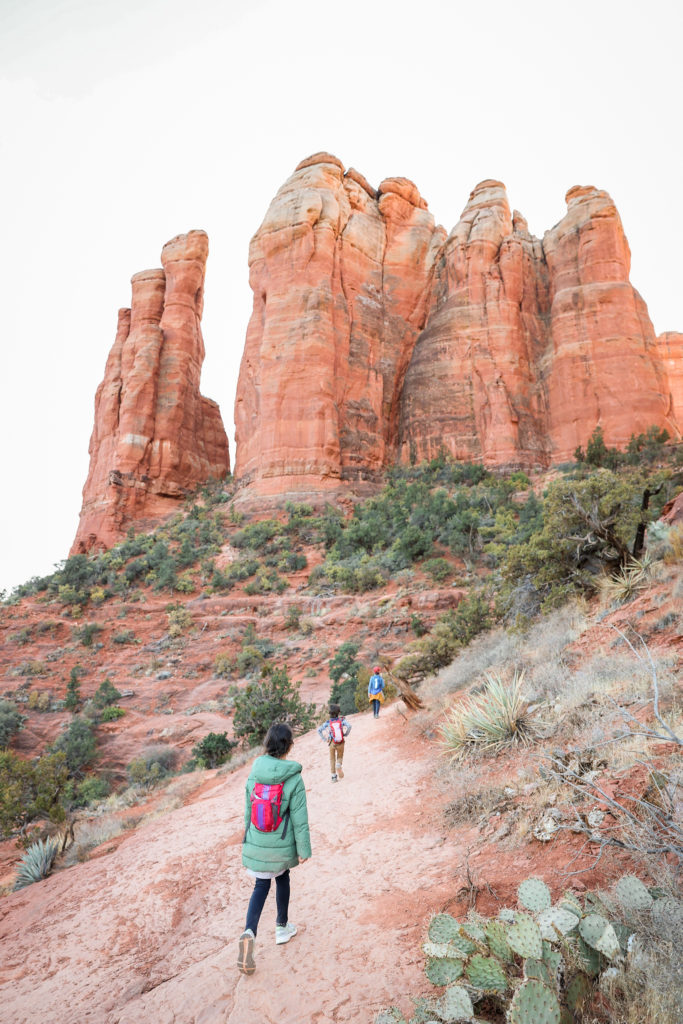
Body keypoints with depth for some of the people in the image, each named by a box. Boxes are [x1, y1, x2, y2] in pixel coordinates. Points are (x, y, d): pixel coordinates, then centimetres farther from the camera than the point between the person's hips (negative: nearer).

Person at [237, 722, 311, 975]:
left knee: (261, 886, 16)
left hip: (256, 844, 2)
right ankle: (282, 927, 40)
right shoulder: (294, 778, -22)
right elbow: (299, 818, -15)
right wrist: (304, 849, -3)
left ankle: (249, 932, -5)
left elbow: (248, 809, 2)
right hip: (282, 845, -2)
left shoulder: (254, 773, -11)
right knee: (282, 879, 23)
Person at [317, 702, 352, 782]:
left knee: (332, 759, 18)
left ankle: (334, 776, 17)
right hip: (341, 743, 0)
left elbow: (319, 730, -10)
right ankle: (338, 765, -10)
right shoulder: (341, 720, -6)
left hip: (332, 743, 0)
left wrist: (325, 738, -2)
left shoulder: (328, 722, -4)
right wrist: (345, 734, -8)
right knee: (340, 757, 22)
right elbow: (349, 726, -21)